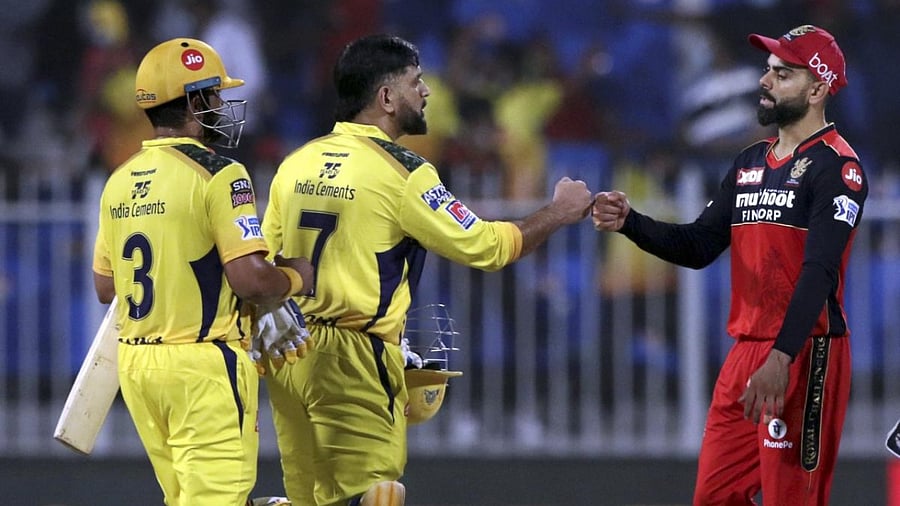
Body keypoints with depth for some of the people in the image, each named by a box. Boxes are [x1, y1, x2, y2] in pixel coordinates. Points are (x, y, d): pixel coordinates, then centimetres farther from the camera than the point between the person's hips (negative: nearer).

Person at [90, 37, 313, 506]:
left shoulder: (119, 181, 10)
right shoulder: (218, 176, -13)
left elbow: (106, 288, 15)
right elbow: (251, 280, -18)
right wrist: (295, 277, 1)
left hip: (135, 361, 7)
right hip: (202, 364, -7)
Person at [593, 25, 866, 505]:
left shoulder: (835, 167, -9)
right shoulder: (750, 163, 17)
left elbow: (819, 272, -19)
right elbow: (699, 246, 15)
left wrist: (781, 358, -30)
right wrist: (630, 223, -3)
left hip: (804, 356, -8)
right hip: (744, 353, 8)